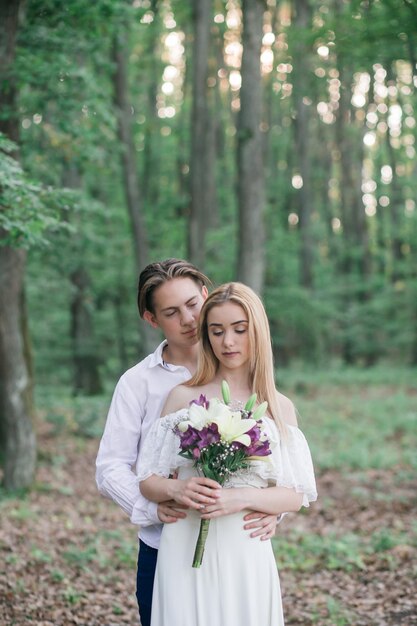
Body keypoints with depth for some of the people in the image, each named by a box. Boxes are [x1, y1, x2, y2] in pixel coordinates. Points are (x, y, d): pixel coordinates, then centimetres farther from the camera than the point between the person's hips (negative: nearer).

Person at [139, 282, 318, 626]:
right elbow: (149, 481, 3)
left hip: (246, 554, 1)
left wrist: (242, 498, -18)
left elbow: (295, 497, 0)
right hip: (185, 550, 0)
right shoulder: (183, 397, 2)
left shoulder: (279, 408, 3)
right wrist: (177, 489, -18)